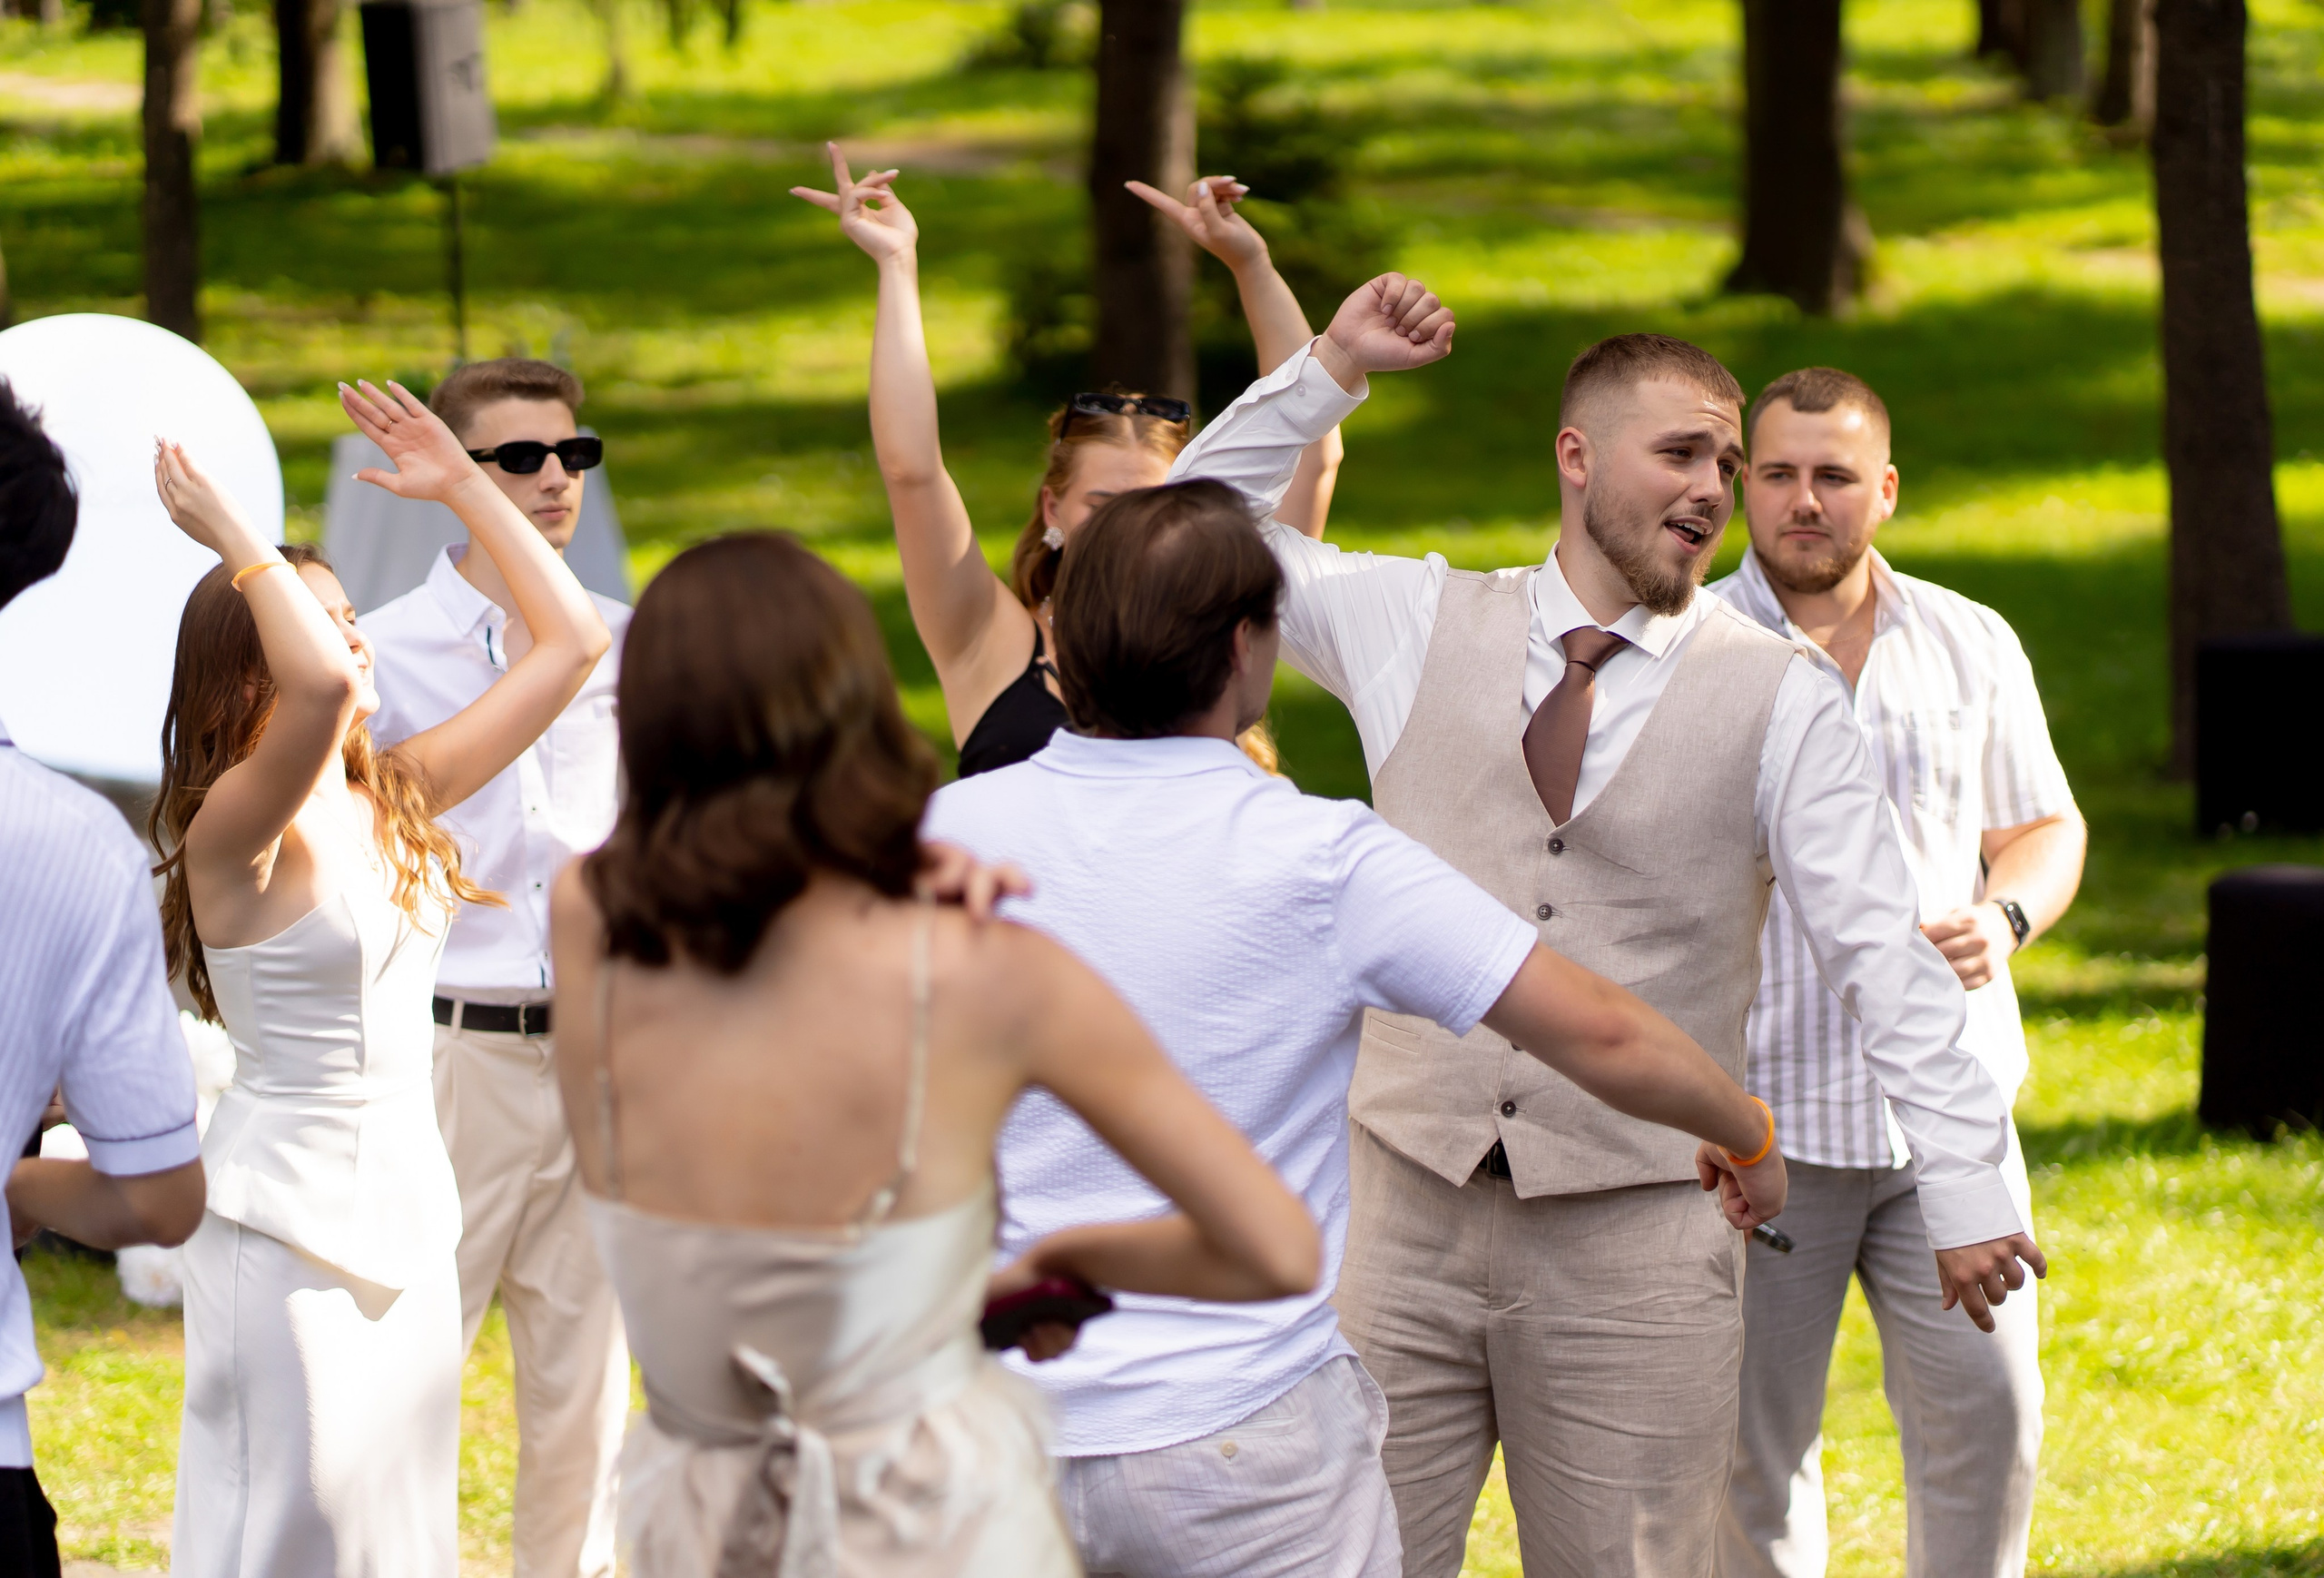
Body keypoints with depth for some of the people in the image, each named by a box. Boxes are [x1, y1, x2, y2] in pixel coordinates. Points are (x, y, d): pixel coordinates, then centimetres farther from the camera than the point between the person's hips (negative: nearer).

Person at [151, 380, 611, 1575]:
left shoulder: (397, 799, 9)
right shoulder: (235, 826, -15)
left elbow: (572, 640, 12)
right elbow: (324, 686, -37)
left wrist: (462, 487, 10)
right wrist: (236, 539, -25)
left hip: (409, 1205, 8)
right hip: (288, 1212, -8)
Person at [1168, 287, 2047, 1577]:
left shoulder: (1781, 707, 1)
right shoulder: (1418, 626, 8)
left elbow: (1883, 960, 1)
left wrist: (1963, 1189, -5)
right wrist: (1331, 368, 6)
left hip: (1634, 1239, -2)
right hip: (1403, 1209, 2)